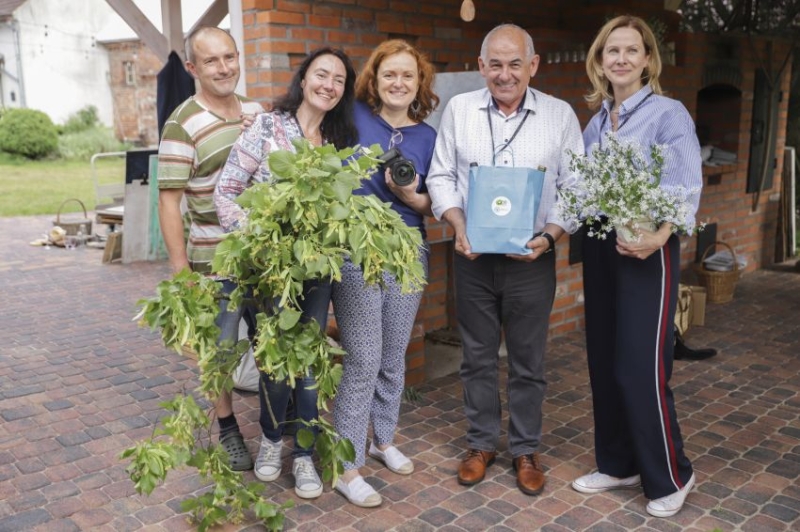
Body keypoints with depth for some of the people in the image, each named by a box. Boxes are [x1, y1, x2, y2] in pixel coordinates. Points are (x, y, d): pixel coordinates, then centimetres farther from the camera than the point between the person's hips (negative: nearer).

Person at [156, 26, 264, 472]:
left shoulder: (258, 112, 5)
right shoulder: (182, 126, -13)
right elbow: (169, 201, -13)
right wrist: (180, 270, -17)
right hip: (215, 257, -5)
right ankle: (227, 427, 26)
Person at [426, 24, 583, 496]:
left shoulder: (560, 115, -1)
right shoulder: (459, 109, 3)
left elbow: (575, 187, -1)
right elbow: (441, 177, 4)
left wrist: (549, 236, -16)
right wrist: (459, 227, -12)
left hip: (532, 258, -1)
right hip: (473, 256, 2)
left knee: (529, 361, 9)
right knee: (478, 356, 12)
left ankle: (527, 449, 27)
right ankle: (482, 443, 30)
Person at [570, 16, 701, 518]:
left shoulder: (669, 114, -8)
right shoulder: (595, 122, 12)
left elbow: (688, 190, -17)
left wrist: (659, 236, -34)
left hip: (645, 253, -7)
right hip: (599, 248, 7)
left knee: (642, 368, -4)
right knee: (604, 363, 12)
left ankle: (670, 476, 16)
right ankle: (619, 464, 28)